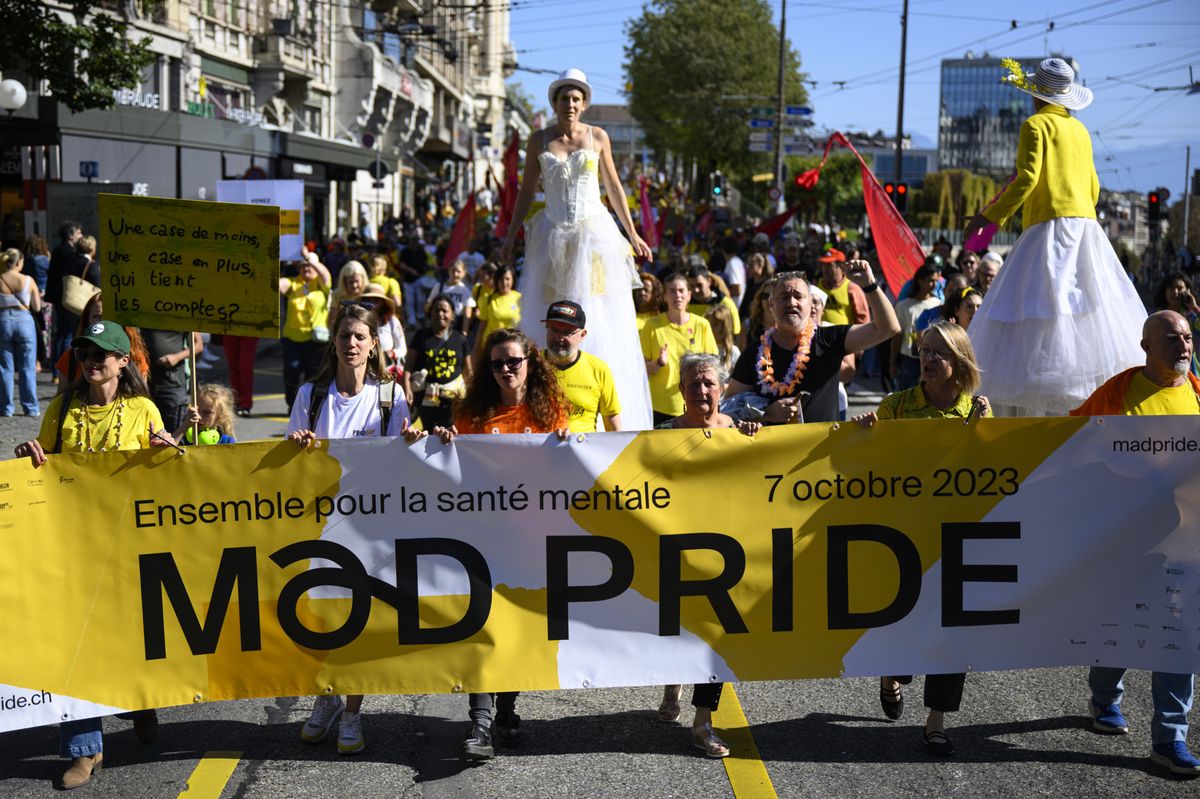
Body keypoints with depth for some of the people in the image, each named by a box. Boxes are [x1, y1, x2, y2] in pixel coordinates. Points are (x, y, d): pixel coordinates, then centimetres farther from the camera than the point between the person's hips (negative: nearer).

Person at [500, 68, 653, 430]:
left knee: (600, 319, -3)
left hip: (595, 231, -1)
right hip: (554, 234, 1)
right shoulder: (539, 140, 6)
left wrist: (633, 235, 11)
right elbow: (527, 189, 11)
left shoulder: (598, 137, 5)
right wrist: (511, 234, 8)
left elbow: (614, 188, 10)